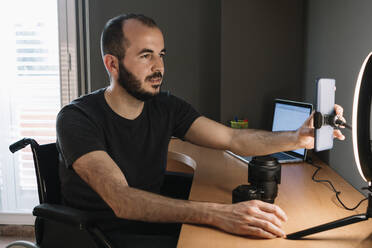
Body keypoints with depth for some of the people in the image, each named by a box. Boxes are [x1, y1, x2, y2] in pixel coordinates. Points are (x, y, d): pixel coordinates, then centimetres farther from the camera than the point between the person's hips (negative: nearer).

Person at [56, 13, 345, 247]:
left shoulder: (166, 107, 3)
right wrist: (217, 214, -41)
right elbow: (121, 200, -30)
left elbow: (233, 139, -2)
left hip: (153, 221, 6)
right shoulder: (78, 118, -17)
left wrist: (297, 138, -20)